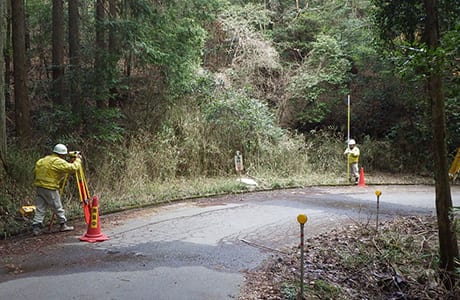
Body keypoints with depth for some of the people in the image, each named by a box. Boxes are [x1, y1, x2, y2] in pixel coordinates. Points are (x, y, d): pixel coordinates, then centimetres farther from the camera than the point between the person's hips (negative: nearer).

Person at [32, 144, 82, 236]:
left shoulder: (43, 160, 15)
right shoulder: (59, 162, -12)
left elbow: (36, 170, 18)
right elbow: (72, 168, -18)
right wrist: (78, 159, -3)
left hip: (39, 187, 7)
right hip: (50, 189, -7)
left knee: (40, 209, 8)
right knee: (58, 208, 7)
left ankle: (36, 228, 4)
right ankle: (63, 225, 17)